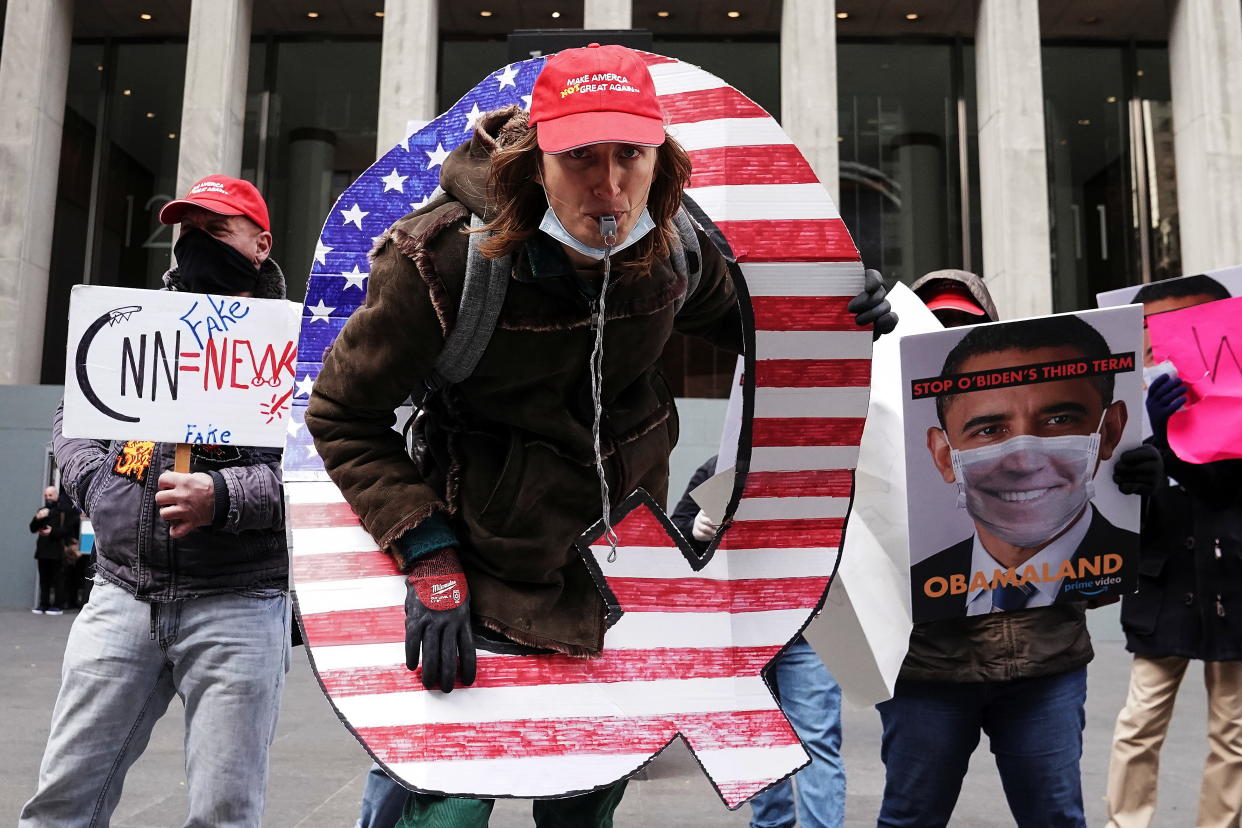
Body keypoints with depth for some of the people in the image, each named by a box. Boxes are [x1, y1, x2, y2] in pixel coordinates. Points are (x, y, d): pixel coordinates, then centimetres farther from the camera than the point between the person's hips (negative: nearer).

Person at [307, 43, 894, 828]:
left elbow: (729, 322, 14)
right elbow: (342, 417, -12)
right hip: (483, 589, -4)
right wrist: (429, 559, -20)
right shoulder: (446, 261, -23)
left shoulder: (678, 249, -10)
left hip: (622, 580, 5)